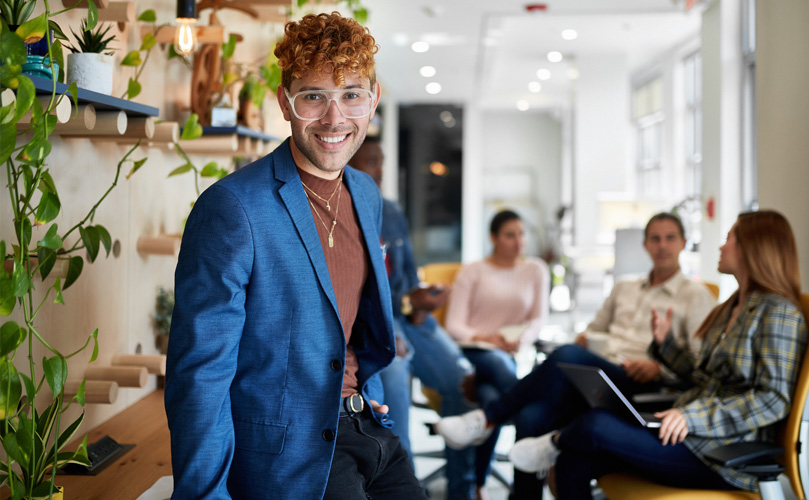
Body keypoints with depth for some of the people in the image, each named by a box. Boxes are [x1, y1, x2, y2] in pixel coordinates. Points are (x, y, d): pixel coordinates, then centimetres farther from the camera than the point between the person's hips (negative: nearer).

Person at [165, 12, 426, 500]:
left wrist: (367, 393, 16)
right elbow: (199, 373, -19)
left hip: (365, 424, 8)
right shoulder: (231, 208, -19)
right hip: (289, 449, -7)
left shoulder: (367, 195, 6)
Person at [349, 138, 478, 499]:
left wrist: (419, 305, 0)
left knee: (463, 380, -12)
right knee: (392, 375, -33)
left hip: (407, 316, 6)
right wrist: (405, 303, -18)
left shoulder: (391, 212, 15)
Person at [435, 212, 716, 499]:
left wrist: (660, 367, -14)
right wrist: (584, 339, 10)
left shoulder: (696, 295, 12)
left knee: (568, 357, -34)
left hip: (640, 388, -5)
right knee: (530, 418, -26)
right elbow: (594, 331, 33)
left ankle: (488, 419, -25)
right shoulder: (623, 289, 30)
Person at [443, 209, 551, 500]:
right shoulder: (472, 272, 10)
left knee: (492, 398, -34)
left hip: (508, 356, 2)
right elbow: (454, 326, 2)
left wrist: (520, 339, -13)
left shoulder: (536, 270, 16)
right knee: (498, 364, -39)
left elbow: (539, 318, 9)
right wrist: (482, 338, -18)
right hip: (471, 354, -2)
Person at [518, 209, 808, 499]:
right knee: (574, 463, -10)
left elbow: (775, 400, -19)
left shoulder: (778, 312, -10)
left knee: (595, 426, -22)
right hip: (693, 436, 9)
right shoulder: (732, 309, 19)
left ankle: (556, 442, 12)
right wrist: (665, 342, 12)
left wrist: (694, 416, -25)